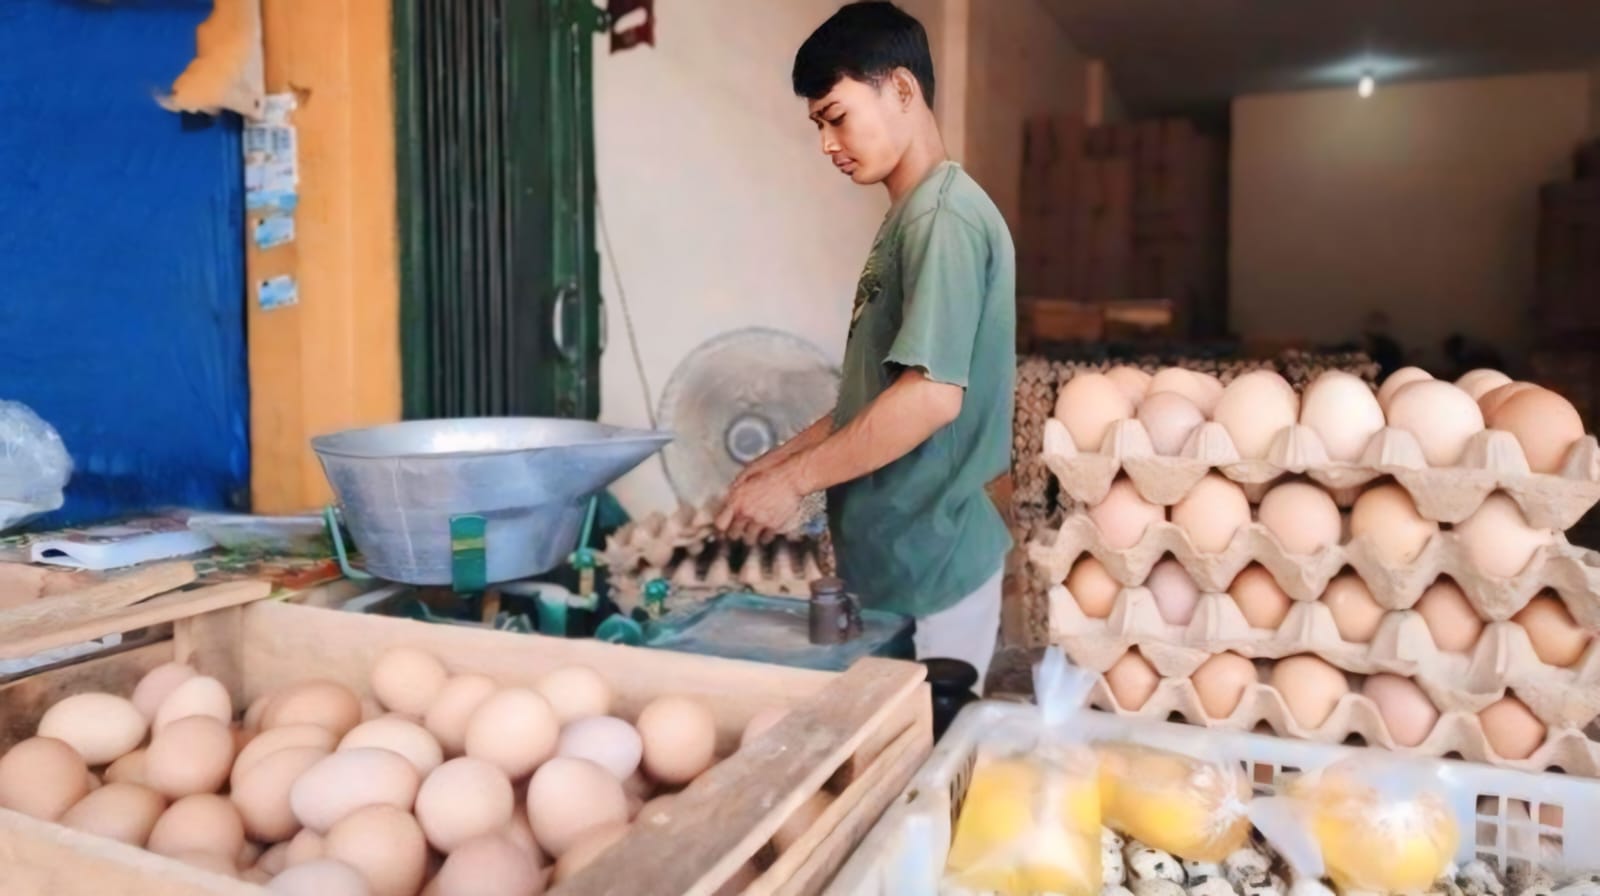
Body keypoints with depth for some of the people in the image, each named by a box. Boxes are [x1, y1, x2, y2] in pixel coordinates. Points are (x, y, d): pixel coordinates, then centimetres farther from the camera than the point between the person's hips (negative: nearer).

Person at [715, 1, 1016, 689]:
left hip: (928, 564, -9)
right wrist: (782, 459, 13)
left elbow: (932, 396, -25)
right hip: (893, 559, 9)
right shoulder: (908, 220, 13)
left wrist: (795, 481, -17)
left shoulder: (942, 217, -15)